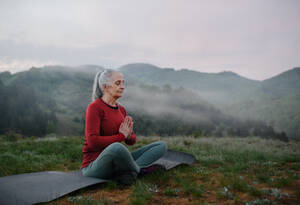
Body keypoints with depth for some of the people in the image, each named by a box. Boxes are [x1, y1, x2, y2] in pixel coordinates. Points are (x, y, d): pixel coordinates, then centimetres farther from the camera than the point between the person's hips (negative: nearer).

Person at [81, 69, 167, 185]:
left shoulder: (121, 109, 12)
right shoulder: (94, 107, -11)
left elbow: (131, 141, 14)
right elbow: (93, 141, -21)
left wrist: (128, 136, -10)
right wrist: (121, 136, -15)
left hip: (115, 163, 8)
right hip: (93, 168, -8)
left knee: (161, 145, -1)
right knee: (116, 147, -43)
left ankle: (124, 174, -20)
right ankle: (137, 170, -12)